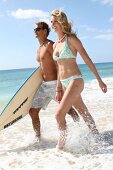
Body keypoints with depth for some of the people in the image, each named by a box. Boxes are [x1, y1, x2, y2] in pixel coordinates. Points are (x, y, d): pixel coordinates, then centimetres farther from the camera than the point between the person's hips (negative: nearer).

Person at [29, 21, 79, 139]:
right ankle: (38, 137, 18)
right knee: (33, 111, 5)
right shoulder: (39, 49, 16)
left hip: (54, 84, -8)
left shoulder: (50, 45, -10)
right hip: (43, 85, 8)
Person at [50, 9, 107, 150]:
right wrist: (58, 89, 18)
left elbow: (87, 60, -7)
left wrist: (99, 80, -6)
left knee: (59, 114, -13)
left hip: (75, 81, -7)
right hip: (65, 84, 7)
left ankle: (60, 146, 5)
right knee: (84, 113, 17)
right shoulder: (55, 45, 13)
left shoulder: (71, 39, -7)